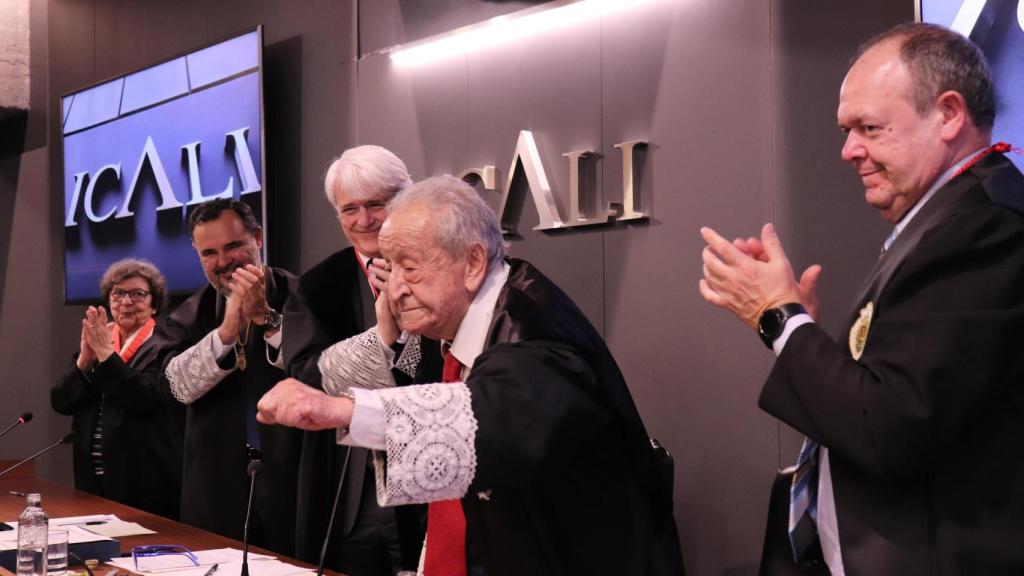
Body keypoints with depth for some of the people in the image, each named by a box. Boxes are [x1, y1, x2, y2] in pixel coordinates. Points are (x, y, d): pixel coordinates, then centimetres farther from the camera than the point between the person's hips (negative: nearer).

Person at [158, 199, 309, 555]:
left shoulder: (299, 297, -2)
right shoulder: (188, 317, 8)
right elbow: (180, 384, -7)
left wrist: (265, 317, -19)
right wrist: (226, 330, -20)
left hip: (295, 480, -2)